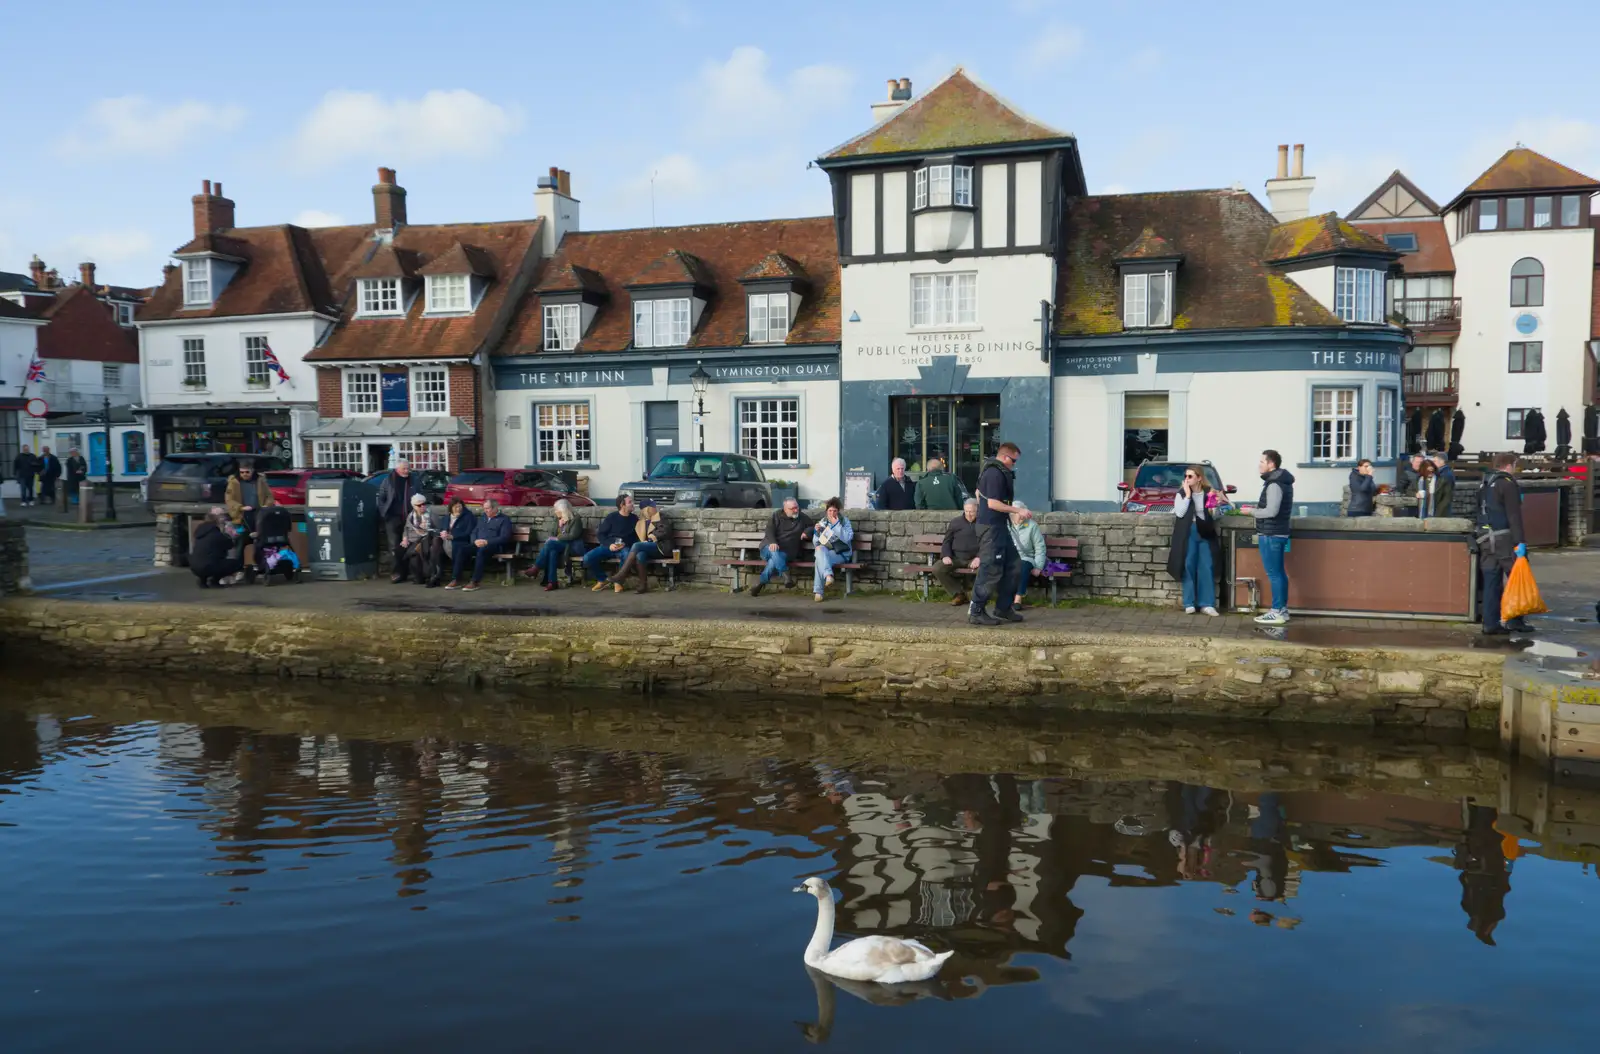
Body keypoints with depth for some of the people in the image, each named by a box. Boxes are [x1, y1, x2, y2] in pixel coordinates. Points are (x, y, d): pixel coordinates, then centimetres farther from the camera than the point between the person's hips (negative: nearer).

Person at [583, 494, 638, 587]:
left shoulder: (634, 519, 5)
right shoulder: (611, 517, 2)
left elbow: (636, 537, 5)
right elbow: (600, 534, 1)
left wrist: (625, 544, -14)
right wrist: (609, 545, -15)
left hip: (624, 548, -1)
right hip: (608, 546, 1)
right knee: (587, 558, -23)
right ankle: (601, 580, 0)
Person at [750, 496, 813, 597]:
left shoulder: (802, 518, 14)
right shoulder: (777, 516, 7)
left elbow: (814, 525, 24)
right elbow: (769, 531, -5)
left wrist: (807, 531, 0)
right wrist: (772, 542, -26)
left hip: (787, 552, 1)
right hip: (770, 547, -1)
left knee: (774, 561, -33)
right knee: (774, 552, -39)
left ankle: (760, 583, -29)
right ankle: (786, 575, -40)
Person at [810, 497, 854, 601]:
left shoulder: (844, 521, 5)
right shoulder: (822, 522, 13)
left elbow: (847, 538, -12)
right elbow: (816, 543, 13)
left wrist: (836, 524, -14)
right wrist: (817, 532, -5)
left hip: (841, 554, -3)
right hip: (824, 552, 3)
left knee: (819, 560, -32)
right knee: (820, 549, -34)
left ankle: (818, 591, -37)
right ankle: (828, 575, -47)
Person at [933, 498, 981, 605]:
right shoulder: (955, 522, 13)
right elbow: (947, 541, 15)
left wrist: (979, 557, -18)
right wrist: (946, 555, -4)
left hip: (974, 558, -3)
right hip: (956, 558, 3)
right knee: (937, 569, -22)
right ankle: (958, 594, -8)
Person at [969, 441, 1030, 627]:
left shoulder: (991, 471, 15)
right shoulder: (996, 474, -18)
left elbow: (978, 493, 27)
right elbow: (993, 503, -24)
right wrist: (1018, 510, -18)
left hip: (999, 527, 11)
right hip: (991, 528, -11)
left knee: (1014, 565, 13)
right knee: (991, 570, -7)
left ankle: (1003, 607, 19)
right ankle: (976, 612, -1)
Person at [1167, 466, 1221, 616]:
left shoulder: (1209, 492, 5)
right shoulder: (1181, 493, 2)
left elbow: (1214, 517, 7)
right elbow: (1179, 513, -12)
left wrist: (1215, 506, -13)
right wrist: (1188, 495, -12)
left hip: (1205, 533, 1)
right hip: (1188, 533, -1)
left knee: (1207, 567, -3)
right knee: (1189, 567, -3)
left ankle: (1207, 603, -1)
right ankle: (1189, 603, 1)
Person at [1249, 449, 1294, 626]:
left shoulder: (1274, 484, -18)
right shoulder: (1282, 481, 14)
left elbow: (1271, 511, -24)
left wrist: (1252, 511, -11)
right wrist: (1257, 509, 12)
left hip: (1271, 535, -10)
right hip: (1278, 533, 10)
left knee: (1273, 574, -7)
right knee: (1279, 572, 13)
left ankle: (1276, 612, -5)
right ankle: (1282, 609, 18)